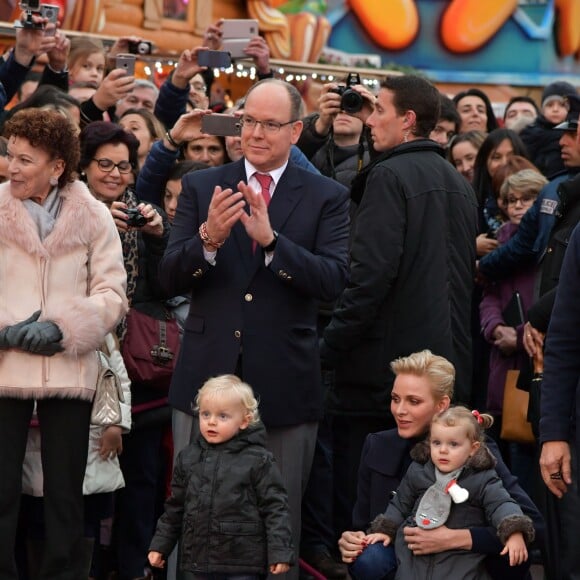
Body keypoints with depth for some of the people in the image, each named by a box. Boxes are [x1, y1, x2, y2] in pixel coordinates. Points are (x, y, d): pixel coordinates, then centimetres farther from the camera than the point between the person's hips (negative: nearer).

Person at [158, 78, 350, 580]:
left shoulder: (327, 197, 2)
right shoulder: (201, 188, 6)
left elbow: (333, 281, -11)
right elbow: (170, 279, -1)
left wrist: (270, 239, -25)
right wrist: (209, 239, -21)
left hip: (284, 382, -1)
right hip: (209, 376, 1)